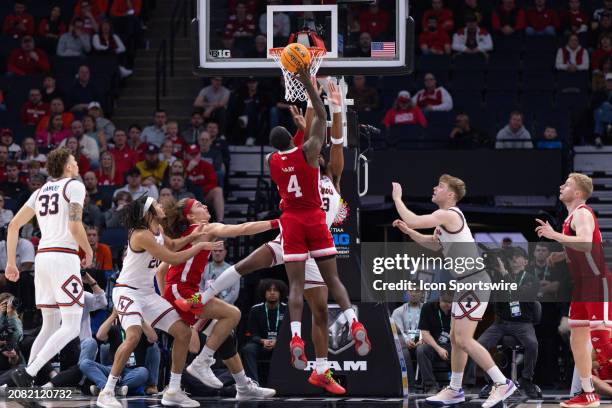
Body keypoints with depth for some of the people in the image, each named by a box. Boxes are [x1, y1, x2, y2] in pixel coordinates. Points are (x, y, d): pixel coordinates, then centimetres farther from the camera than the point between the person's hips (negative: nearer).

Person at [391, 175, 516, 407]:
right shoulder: (446, 218, 16)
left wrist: (397, 198, -4)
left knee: (463, 340, -12)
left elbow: (412, 220, -20)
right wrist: (408, 231, 18)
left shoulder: (448, 215, -16)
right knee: (456, 338, 13)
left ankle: (502, 383, -10)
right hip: (466, 283, 10)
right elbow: (434, 244, 30)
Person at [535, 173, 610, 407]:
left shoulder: (582, 213, -13)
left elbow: (585, 244, -32)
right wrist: (559, 256, 15)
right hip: (582, 285, 10)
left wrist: (555, 236, -33)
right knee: (578, 339, 11)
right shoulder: (572, 216, 17)